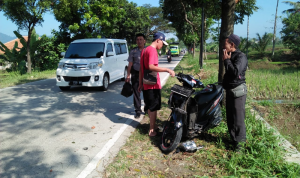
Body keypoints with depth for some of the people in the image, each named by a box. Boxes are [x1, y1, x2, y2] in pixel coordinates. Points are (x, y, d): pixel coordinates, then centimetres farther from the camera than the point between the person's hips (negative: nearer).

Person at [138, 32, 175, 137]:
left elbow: (141, 69, 17)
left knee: (150, 107, 19)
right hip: (153, 85, -9)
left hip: (146, 84, 9)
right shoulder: (152, 50, -14)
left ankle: (153, 125, 32)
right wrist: (167, 70, -28)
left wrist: (140, 83, 20)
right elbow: (151, 67, -29)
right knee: (154, 107, 1)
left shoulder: (145, 50, 14)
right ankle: (152, 130, 9)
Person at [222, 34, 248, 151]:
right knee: (230, 117, 16)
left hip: (238, 91, -9)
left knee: (238, 119, -5)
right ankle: (233, 139, 29)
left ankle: (240, 143, 5)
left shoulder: (240, 56, -15)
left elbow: (235, 72, -29)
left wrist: (226, 60, -19)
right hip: (230, 90, 9)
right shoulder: (230, 56, 13)